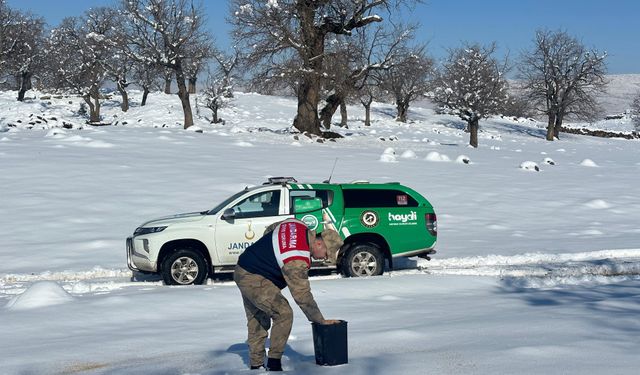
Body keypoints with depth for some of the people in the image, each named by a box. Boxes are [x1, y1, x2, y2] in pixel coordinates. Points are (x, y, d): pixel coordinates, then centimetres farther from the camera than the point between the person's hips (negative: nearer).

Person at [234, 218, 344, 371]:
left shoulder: (299, 226, -1)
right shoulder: (297, 261, -27)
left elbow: (269, 231, 19)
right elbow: (303, 296, -22)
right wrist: (321, 321, -14)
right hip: (254, 280, -11)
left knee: (257, 321, 16)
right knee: (284, 314, -13)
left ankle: (255, 365, 22)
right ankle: (274, 363, -8)